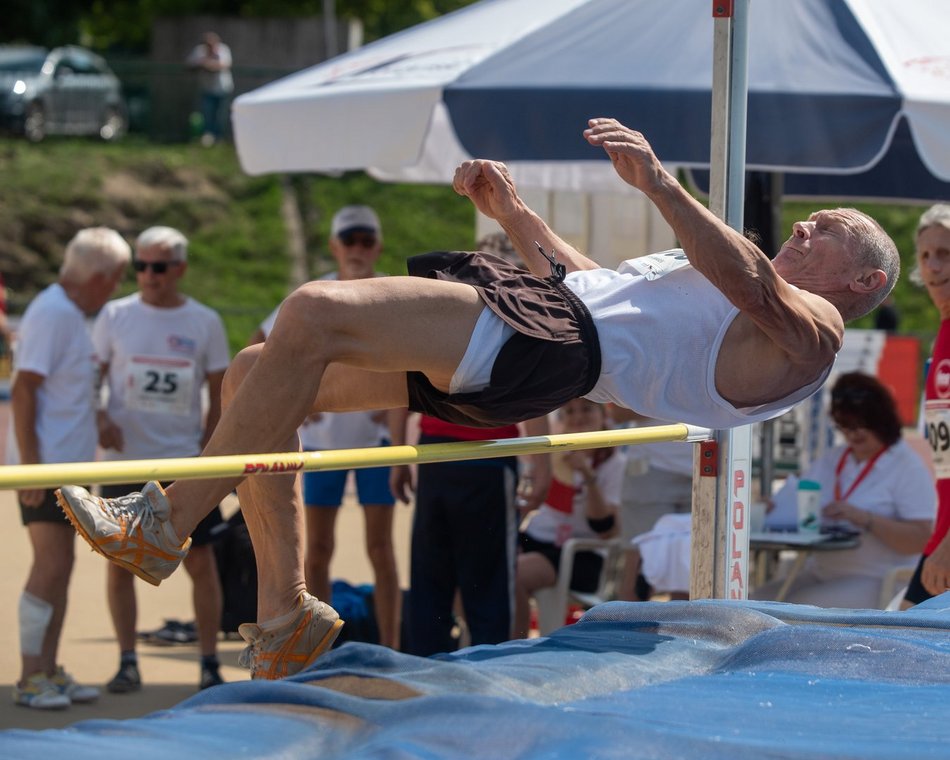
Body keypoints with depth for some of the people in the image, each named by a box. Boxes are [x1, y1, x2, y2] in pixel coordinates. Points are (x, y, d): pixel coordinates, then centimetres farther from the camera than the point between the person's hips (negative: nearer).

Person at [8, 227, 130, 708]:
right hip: (46, 466, -10)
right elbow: (23, 389, -19)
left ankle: (48, 672, 15)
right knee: (50, 566, -11)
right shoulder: (52, 314, -15)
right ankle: (31, 678, -8)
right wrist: (29, 464, -23)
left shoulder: (70, 314, 16)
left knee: (58, 569, 10)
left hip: (67, 464, 10)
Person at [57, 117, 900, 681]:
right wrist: (514, 211, 32)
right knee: (254, 373, -1)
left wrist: (659, 182, -26)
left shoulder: (813, 330, 6)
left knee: (315, 311, -28)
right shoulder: (722, 304, 36)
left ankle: (167, 524, -23)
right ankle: (285, 612, -1)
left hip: (554, 345, -11)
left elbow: (754, 284, -16)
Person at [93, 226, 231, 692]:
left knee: (201, 562, -1)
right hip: (125, 461, 0)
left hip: (185, 462, 0)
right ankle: (127, 663, 10)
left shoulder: (204, 323, 3)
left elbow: (219, 395, 7)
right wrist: (100, 419, -13)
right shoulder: (115, 316, 2)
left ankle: (210, 663, 7)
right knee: (120, 562, 1)